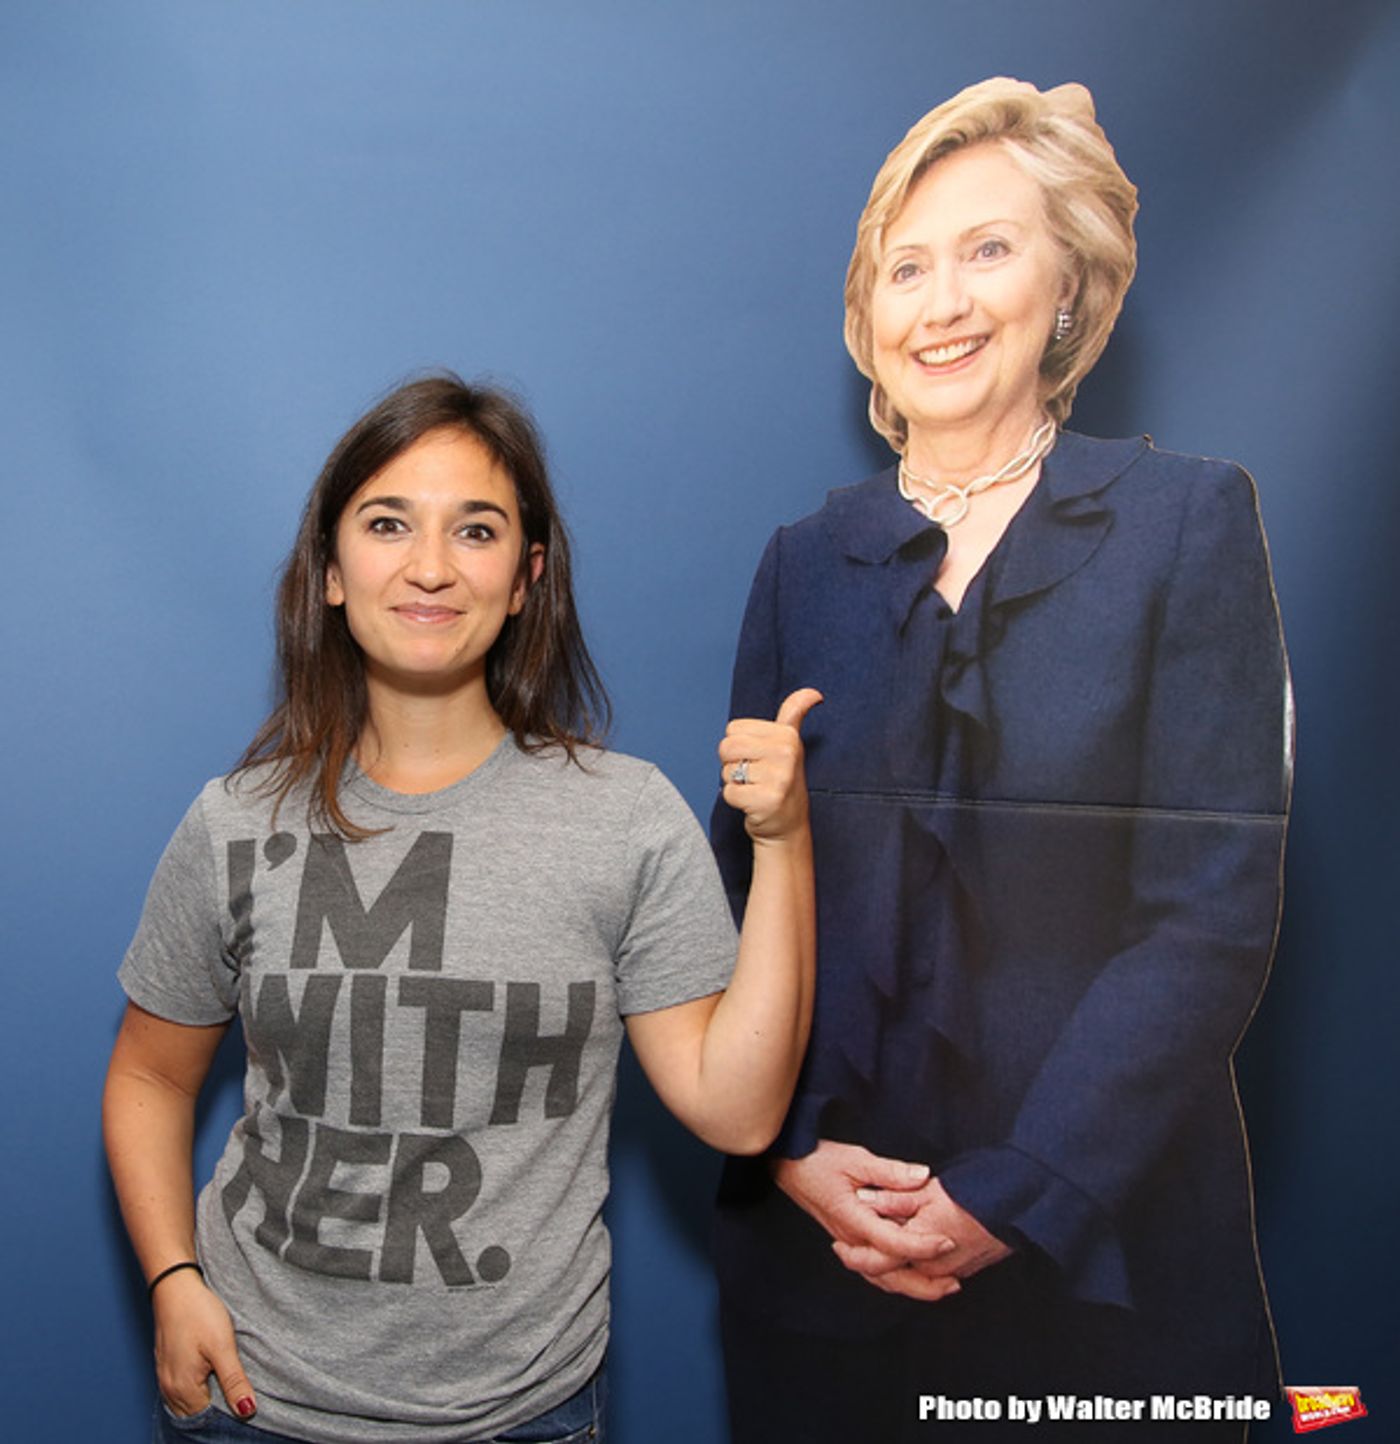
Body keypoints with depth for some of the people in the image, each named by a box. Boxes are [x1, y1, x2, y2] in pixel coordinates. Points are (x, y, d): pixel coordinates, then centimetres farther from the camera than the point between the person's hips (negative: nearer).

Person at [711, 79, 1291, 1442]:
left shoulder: (1186, 520, -4)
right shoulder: (808, 561, 5)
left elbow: (1215, 910, -11)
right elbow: (745, 885, 4)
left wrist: (1010, 1197, -15)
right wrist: (794, 1152, -9)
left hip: (1097, 1247, -2)